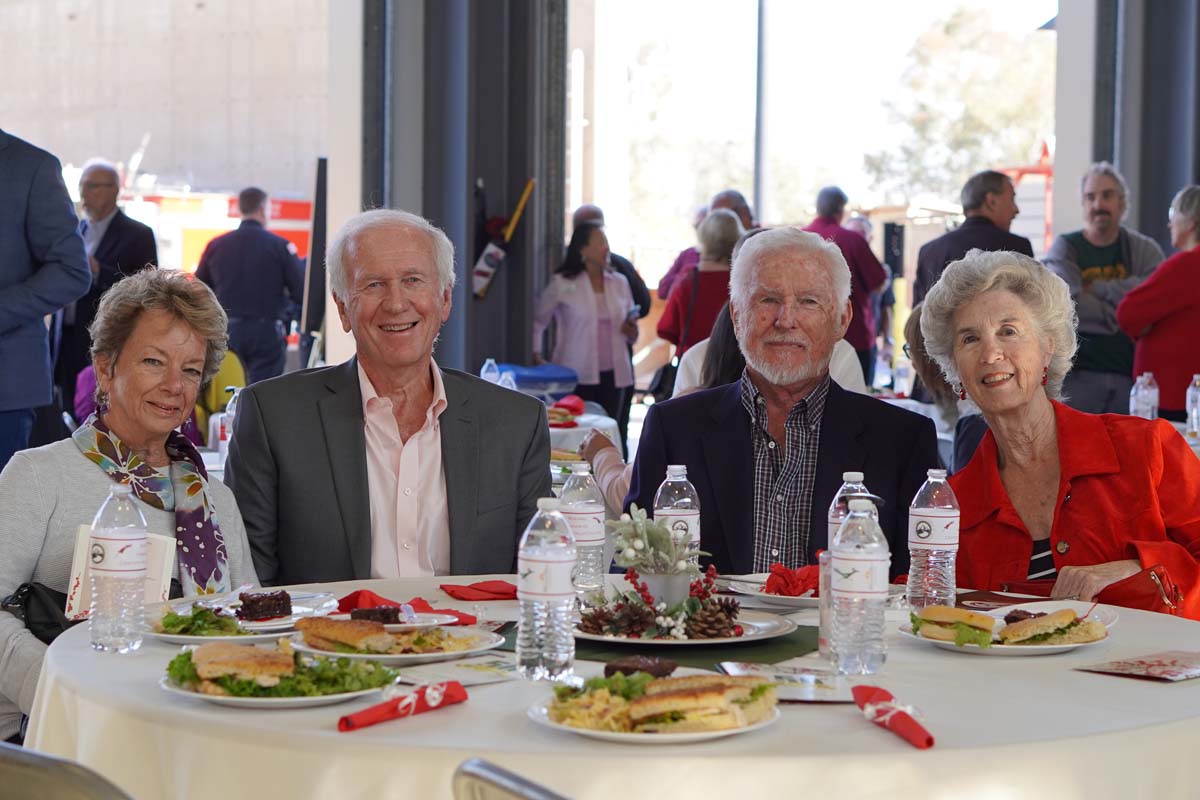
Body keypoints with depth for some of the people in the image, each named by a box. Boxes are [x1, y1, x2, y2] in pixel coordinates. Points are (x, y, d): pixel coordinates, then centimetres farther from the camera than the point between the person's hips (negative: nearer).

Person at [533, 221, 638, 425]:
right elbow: (537, 321, 6)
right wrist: (536, 355, -1)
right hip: (578, 376, -4)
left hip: (613, 375, 4)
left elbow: (631, 335, 19)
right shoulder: (562, 283, -1)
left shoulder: (619, 283, 11)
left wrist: (631, 330, -3)